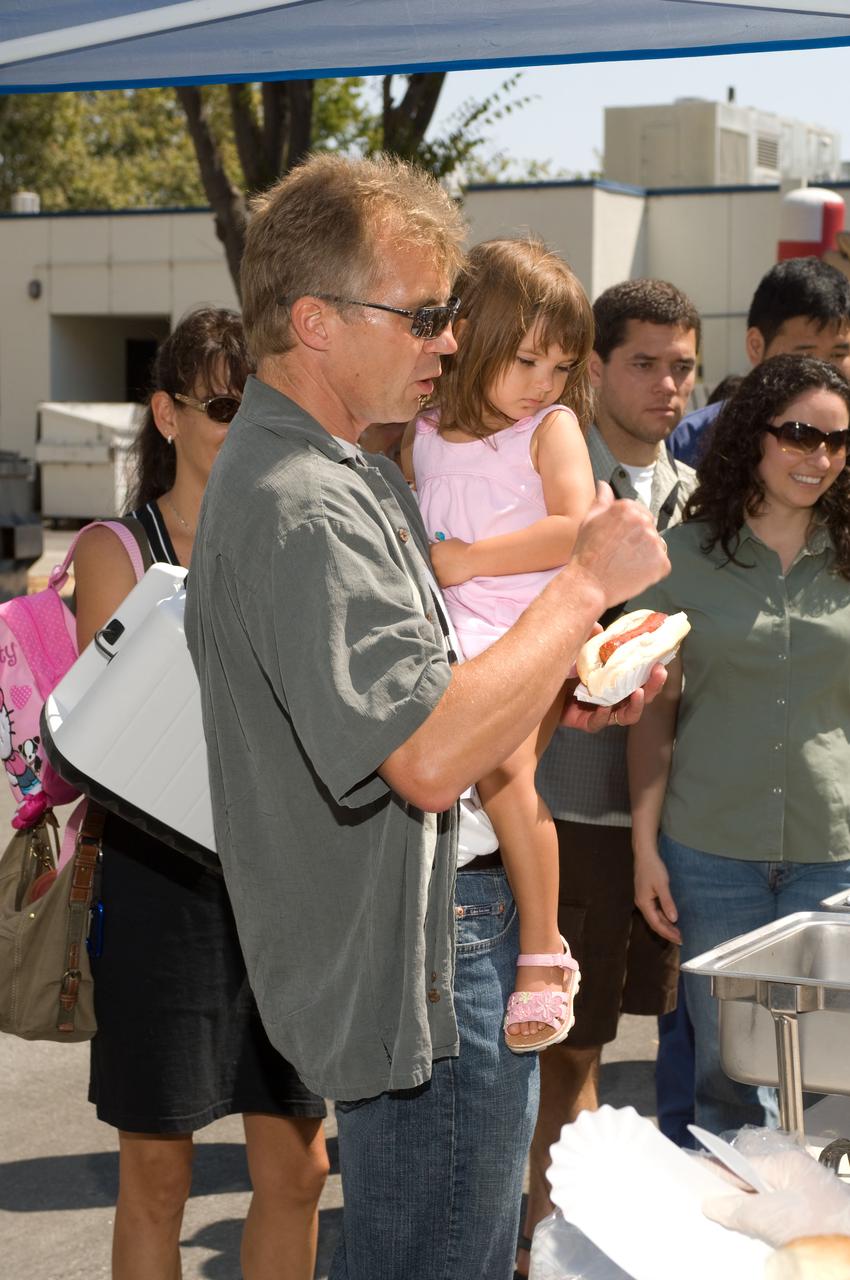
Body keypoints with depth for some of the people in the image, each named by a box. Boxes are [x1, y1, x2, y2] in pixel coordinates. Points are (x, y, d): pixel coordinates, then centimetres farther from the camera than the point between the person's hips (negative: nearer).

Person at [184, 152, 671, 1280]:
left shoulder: (345, 477, 14)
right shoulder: (297, 509, -23)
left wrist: (568, 702, 7)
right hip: (419, 981, -11)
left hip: (441, 945, 11)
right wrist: (588, 584, -21)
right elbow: (428, 754, -31)